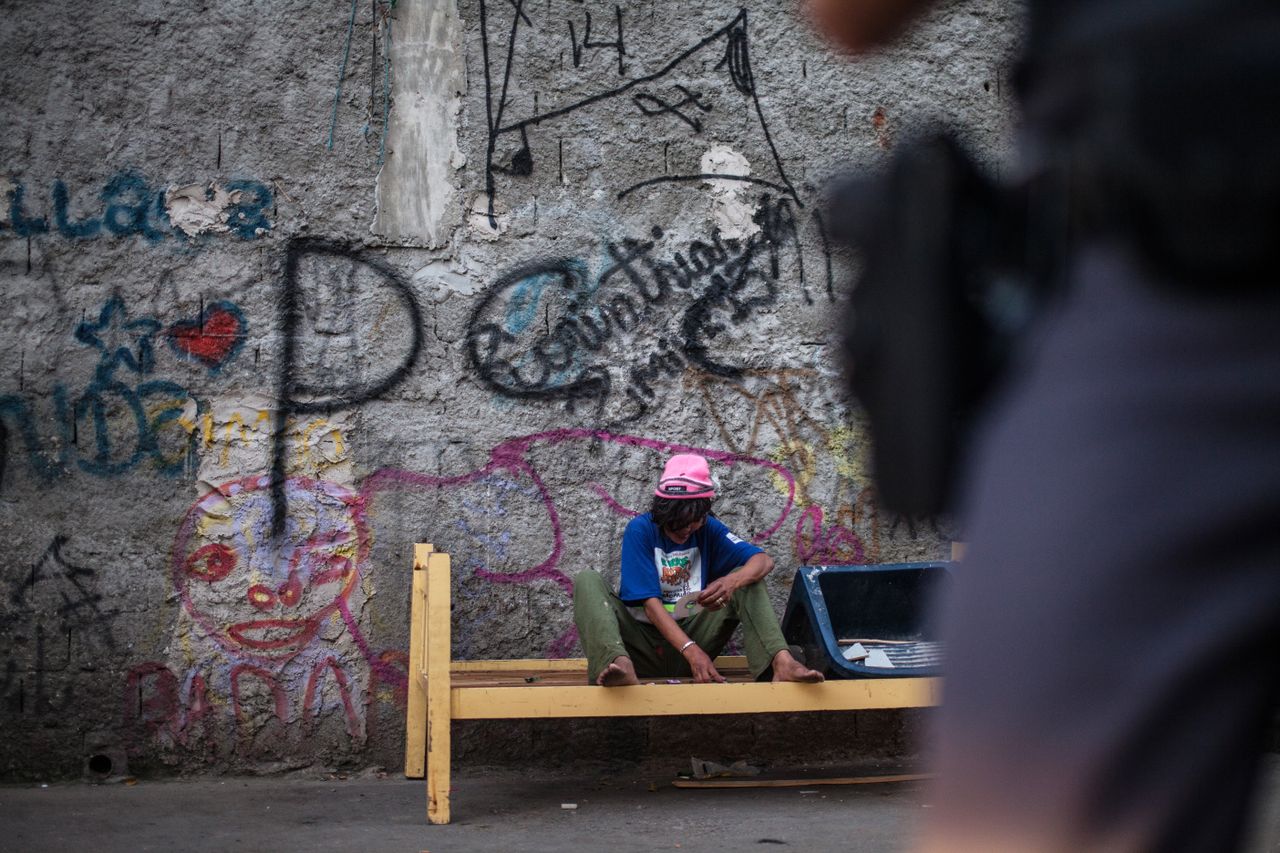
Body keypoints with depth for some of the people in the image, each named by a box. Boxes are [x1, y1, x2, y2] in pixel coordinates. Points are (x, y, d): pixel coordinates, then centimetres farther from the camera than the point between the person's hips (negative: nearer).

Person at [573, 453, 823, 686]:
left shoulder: (708, 529, 3)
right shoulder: (640, 530, -8)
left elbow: (763, 561, -8)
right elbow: (650, 603, -17)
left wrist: (733, 581, -33)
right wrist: (691, 651, -32)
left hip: (691, 633, 3)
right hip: (642, 642, -3)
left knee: (747, 581, -11)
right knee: (587, 580, -25)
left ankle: (780, 661, -35)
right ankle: (620, 664, -54)